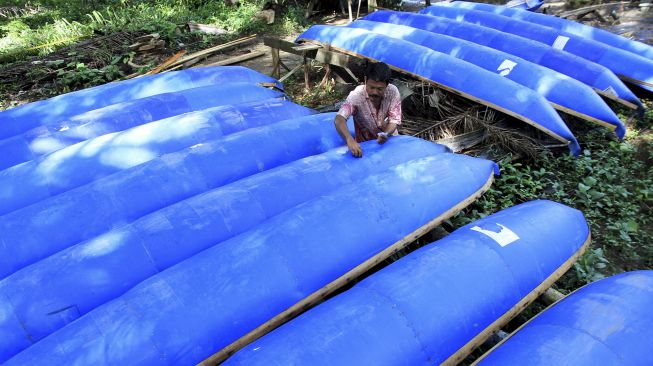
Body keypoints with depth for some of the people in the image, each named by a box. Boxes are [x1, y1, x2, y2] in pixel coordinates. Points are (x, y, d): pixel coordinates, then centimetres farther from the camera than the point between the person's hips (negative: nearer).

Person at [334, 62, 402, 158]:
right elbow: (339, 119, -35)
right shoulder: (356, 95, -23)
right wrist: (349, 140, -53)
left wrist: (386, 134, -34)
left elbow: (394, 120, -11)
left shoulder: (393, 92, -15)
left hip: (389, 140, 1)